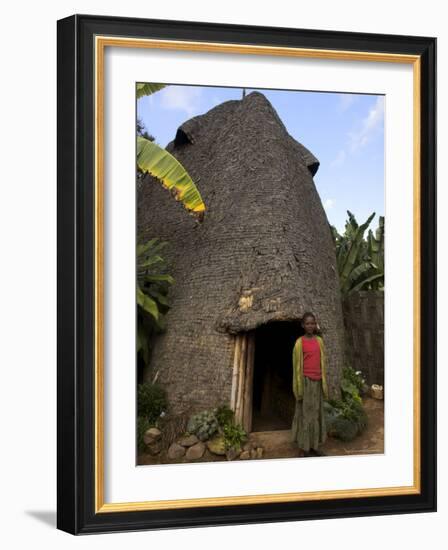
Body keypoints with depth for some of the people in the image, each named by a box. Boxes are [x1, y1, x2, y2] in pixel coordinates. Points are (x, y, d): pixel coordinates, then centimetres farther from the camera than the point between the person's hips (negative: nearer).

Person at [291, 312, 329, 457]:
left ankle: (314, 446, 19)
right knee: (306, 413, 0)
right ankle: (306, 448, 7)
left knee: (317, 412, 10)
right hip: (306, 381, -5)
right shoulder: (299, 342, -7)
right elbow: (297, 365, -6)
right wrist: (299, 388, -9)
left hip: (317, 381, 5)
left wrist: (324, 383, 10)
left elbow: (322, 362, 12)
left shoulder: (319, 340, 7)